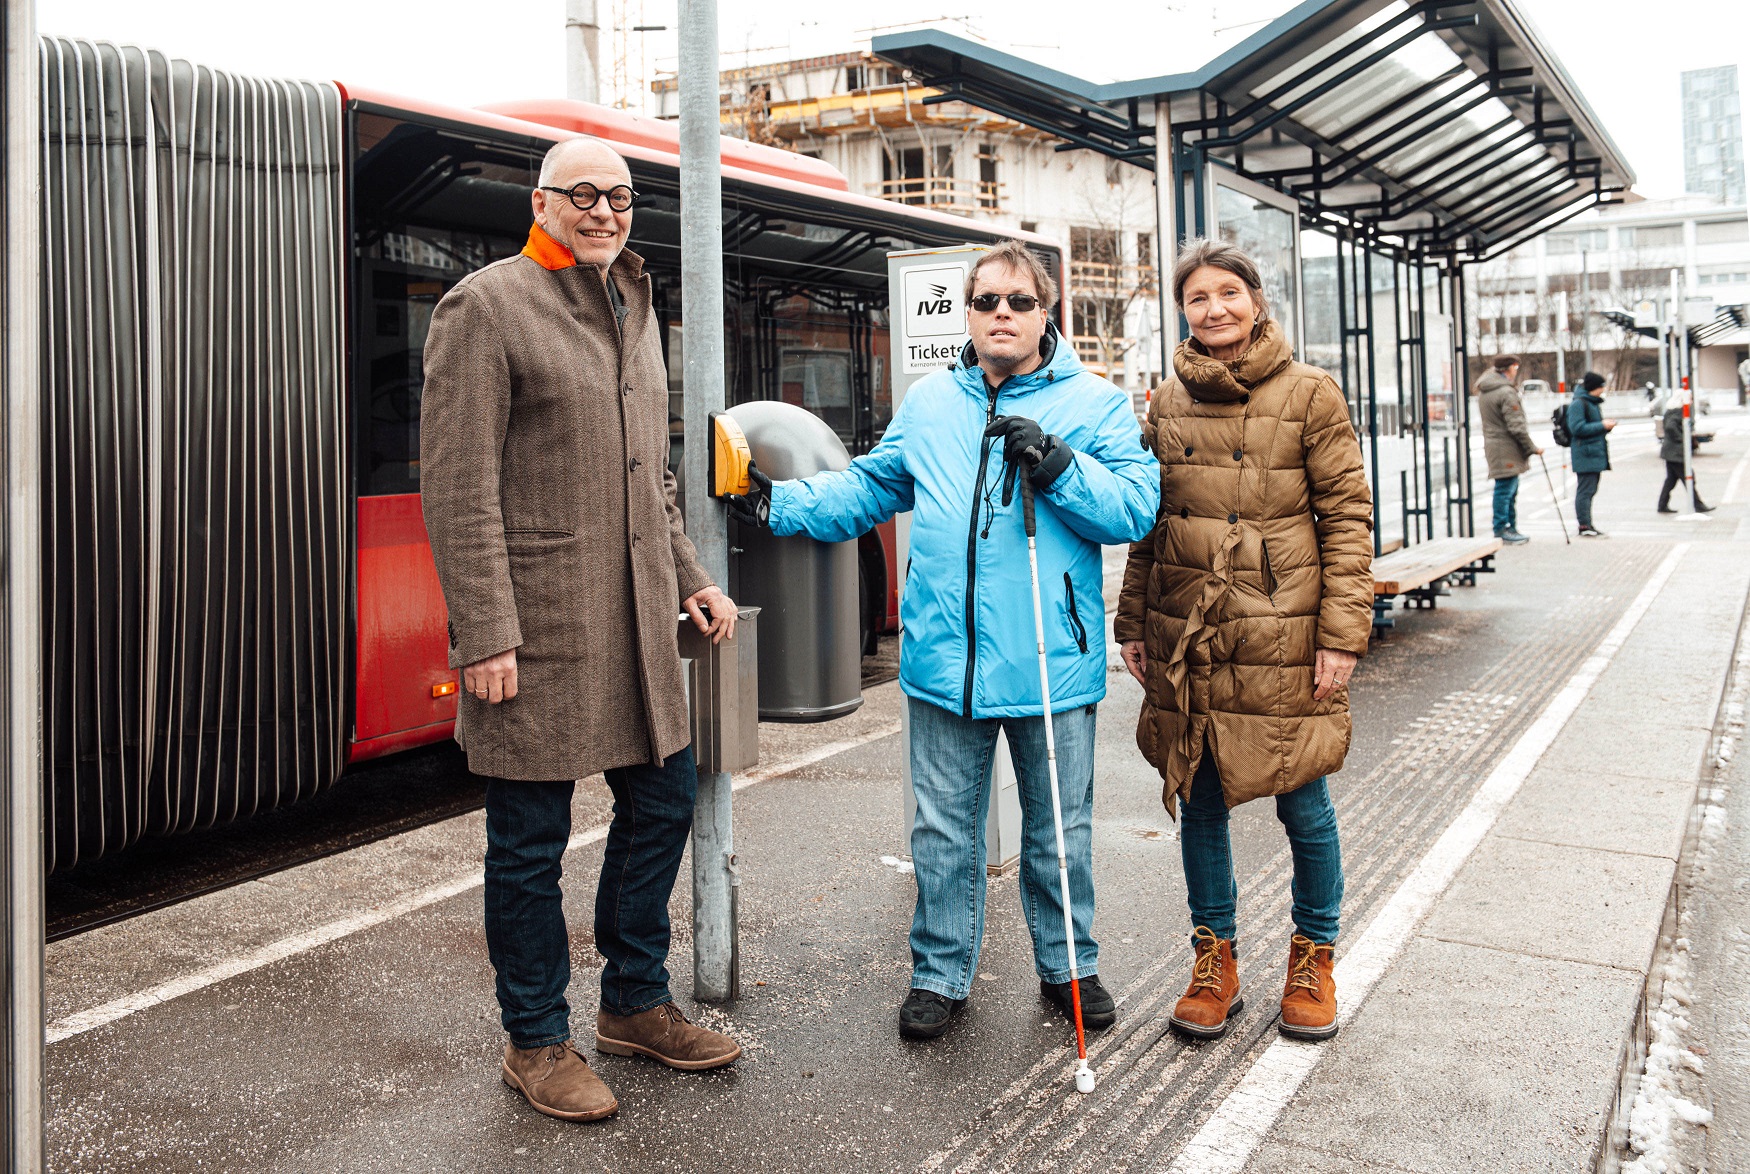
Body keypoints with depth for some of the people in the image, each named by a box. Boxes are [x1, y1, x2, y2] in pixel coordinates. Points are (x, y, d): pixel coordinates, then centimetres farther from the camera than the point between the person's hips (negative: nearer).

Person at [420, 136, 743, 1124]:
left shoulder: (634, 310, 17)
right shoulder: (487, 306, -8)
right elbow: (458, 485, -14)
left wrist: (690, 578, 17)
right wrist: (484, 634, -19)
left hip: (638, 622, 8)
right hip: (539, 629, -8)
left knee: (663, 800, 14)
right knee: (532, 838, 4)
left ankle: (636, 1003, 32)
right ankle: (537, 1041, 21)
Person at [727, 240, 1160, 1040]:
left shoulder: (1094, 403, 1)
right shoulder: (927, 403, 11)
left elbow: (1137, 507, -8)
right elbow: (869, 488, 16)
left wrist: (1058, 466, -19)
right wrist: (781, 505, 6)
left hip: (1052, 661, -2)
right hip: (944, 659, 2)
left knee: (1059, 830, 13)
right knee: (943, 830, 11)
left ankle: (1068, 966, 33)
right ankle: (940, 972, 28)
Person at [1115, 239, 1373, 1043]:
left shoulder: (1309, 394, -2)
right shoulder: (1167, 403, 8)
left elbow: (1348, 516, -3)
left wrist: (1342, 634, -10)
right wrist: (1132, 625, 8)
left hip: (1282, 638, -3)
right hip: (1186, 638, 3)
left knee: (1303, 804, 6)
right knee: (1197, 799, 11)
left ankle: (1313, 957, 27)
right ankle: (1213, 958, 27)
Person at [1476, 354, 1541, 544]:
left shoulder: (1483, 391, 13)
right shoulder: (1506, 392, -17)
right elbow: (1516, 426, -18)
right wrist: (1532, 448, -9)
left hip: (1493, 446, 10)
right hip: (1506, 450, -10)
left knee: (1509, 490, 17)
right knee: (1505, 489, -4)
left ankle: (1511, 528, 25)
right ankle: (1502, 530, 0)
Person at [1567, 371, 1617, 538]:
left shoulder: (1593, 403, 20)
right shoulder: (1578, 404, -12)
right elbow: (1577, 428, -20)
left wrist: (1607, 426, 8)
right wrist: (1602, 426, -17)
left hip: (1596, 454, 10)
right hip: (1586, 454, -10)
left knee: (1590, 490, 12)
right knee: (1585, 490, -8)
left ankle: (1586, 524, 17)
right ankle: (1584, 525, -6)